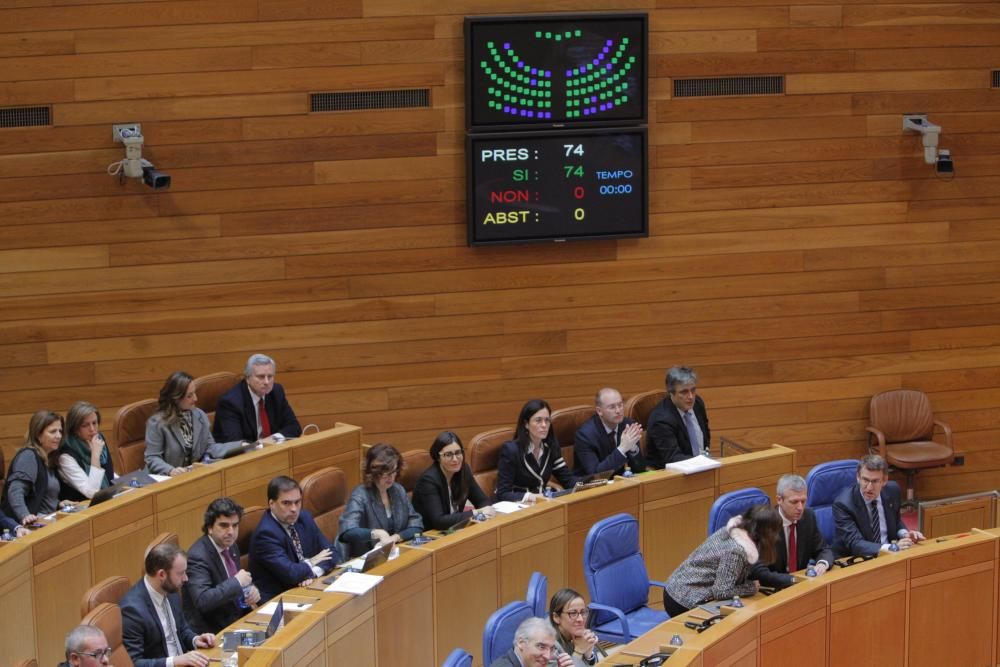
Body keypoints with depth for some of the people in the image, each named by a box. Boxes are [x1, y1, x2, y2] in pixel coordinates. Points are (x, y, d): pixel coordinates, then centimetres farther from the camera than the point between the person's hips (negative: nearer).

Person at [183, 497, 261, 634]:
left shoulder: (231, 546, 7)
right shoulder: (197, 557, -19)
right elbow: (202, 601, -30)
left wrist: (251, 590, -2)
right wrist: (237, 582, -25)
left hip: (237, 620, 8)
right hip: (211, 632, -8)